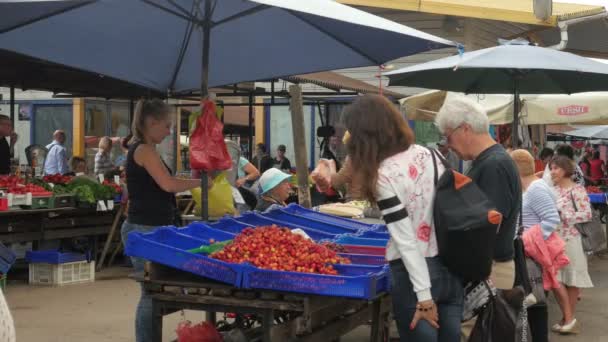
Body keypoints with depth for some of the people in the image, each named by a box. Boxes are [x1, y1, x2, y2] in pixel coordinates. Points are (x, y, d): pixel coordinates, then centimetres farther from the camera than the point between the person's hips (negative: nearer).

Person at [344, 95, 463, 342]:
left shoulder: (384, 175, -15)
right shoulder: (428, 154, 5)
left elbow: (406, 241, -17)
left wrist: (424, 296, -15)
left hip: (414, 272, -7)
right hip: (452, 266, 7)